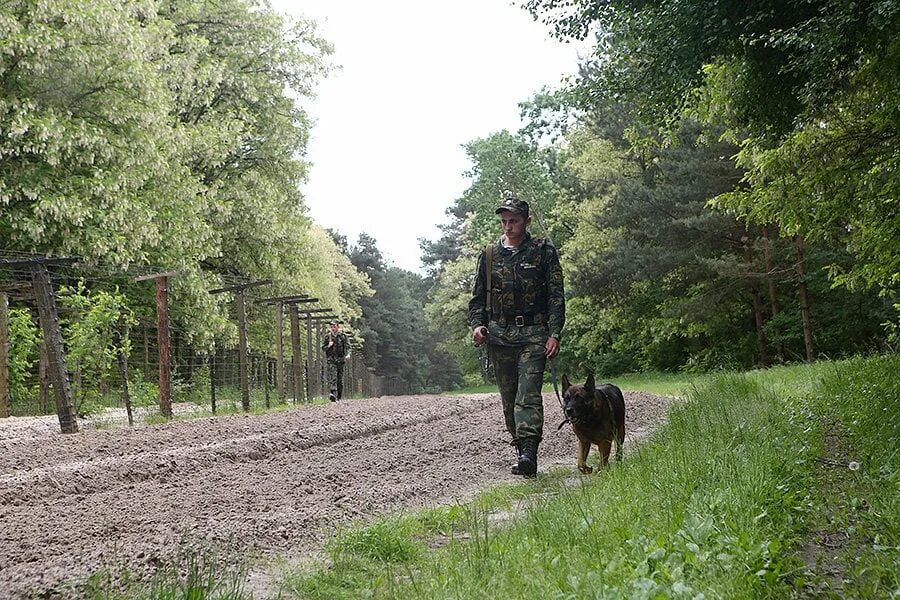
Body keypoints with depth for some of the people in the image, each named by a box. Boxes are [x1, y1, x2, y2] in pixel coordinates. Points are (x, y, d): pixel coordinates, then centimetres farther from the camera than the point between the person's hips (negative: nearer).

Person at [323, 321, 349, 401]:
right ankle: (332, 393, -29)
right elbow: (323, 347, 15)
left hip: (340, 359, 0)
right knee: (332, 377, -16)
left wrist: (347, 354, -20)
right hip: (331, 360, 0)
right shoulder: (328, 336, 9)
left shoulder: (343, 336, 4)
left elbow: (347, 346, -1)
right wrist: (328, 346, -7)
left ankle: (339, 396, 16)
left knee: (340, 378, 6)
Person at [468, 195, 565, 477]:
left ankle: (528, 452, -27)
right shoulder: (490, 254, 12)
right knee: (509, 399, 6)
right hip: (499, 335, 4)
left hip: (533, 334, -4)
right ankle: (522, 452, 14)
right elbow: (478, 297, 16)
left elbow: (556, 296, 1)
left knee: (528, 394, -18)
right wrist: (477, 325, -2)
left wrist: (554, 334, -9)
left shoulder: (544, 251, 3)